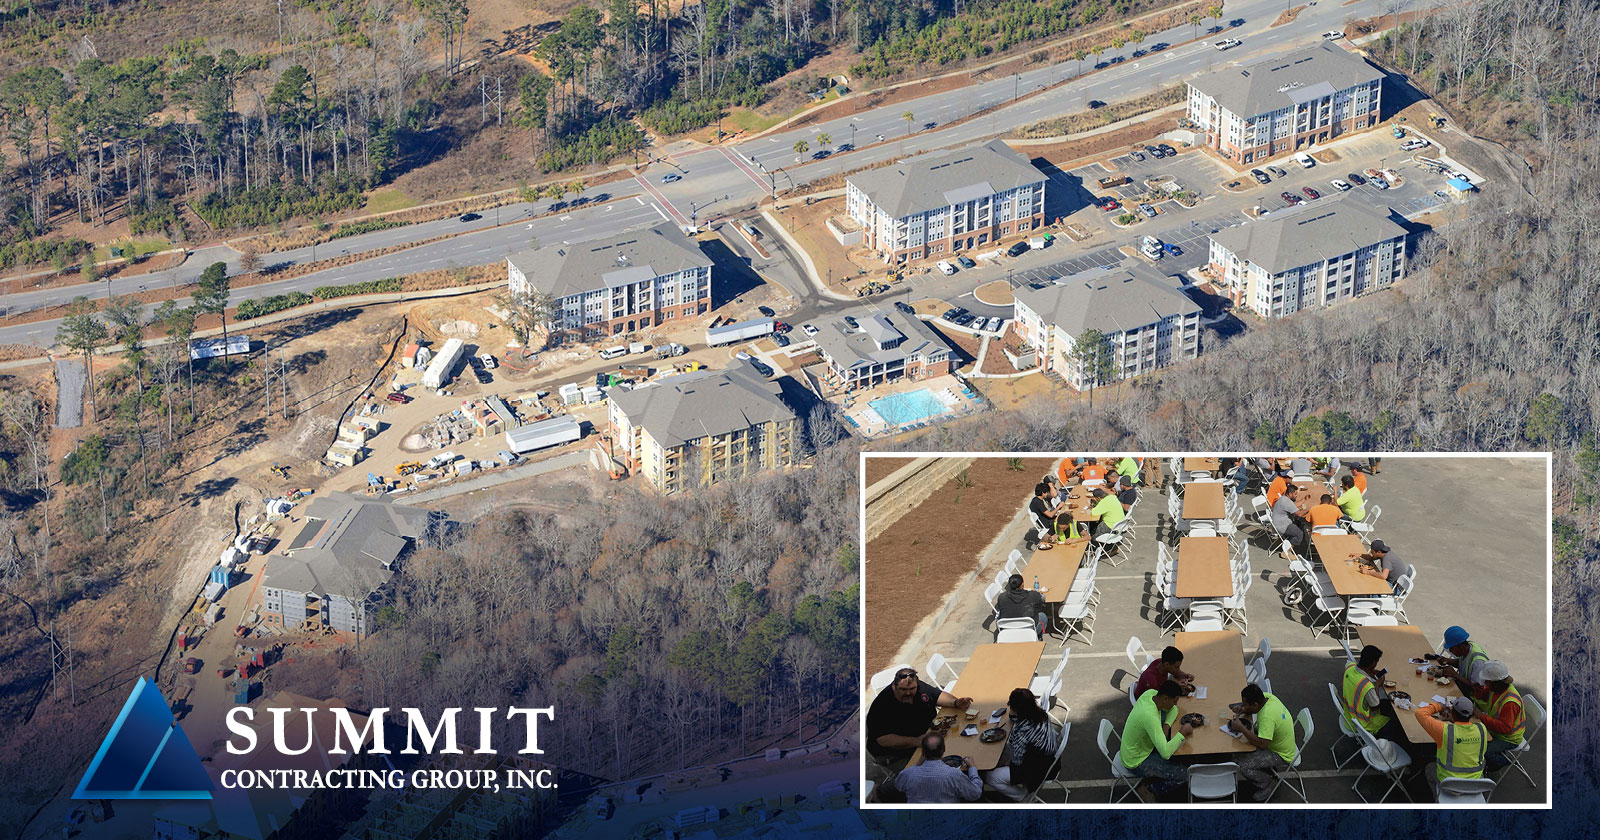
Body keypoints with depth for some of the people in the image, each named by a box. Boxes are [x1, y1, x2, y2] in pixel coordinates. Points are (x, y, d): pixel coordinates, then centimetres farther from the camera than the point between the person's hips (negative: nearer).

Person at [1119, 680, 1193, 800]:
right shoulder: (1150, 716, -37)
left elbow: (1173, 710, 12)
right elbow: (1166, 753, -39)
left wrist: (1166, 726, -8)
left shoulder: (1150, 693, -11)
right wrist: (1182, 732, -27)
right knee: (1184, 776, -13)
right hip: (1136, 762, -9)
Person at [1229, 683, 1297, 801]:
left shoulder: (1267, 716, -35)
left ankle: (1265, 783, 5)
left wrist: (1242, 728, -30)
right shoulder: (1267, 697, -8)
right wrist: (1245, 711, -7)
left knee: (1240, 765, -20)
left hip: (1281, 756, -9)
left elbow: (1261, 744, -37)